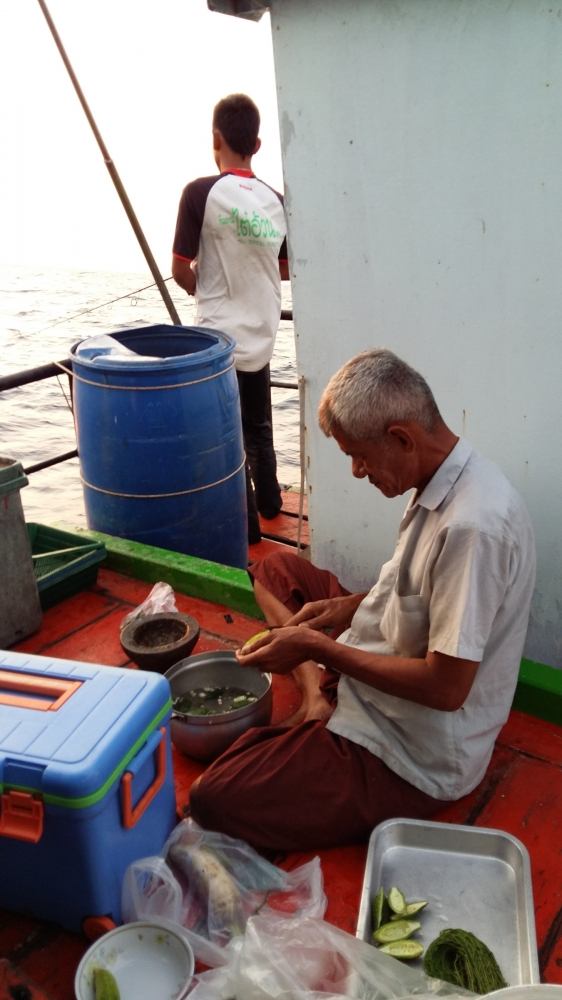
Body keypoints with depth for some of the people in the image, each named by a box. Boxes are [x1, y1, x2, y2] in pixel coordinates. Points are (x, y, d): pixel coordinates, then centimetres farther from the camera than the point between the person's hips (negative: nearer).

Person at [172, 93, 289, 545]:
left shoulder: (201, 192, -12)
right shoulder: (275, 200, 2)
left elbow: (181, 270, -9)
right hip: (261, 336, 5)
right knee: (258, 428, 22)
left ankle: (245, 521, 12)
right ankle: (268, 500, 36)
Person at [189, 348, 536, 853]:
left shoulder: (472, 527, -31)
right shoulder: (451, 481, -1)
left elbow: (446, 686, -29)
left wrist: (318, 647, -21)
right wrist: (350, 605, -1)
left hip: (415, 756, -9)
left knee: (212, 800, -16)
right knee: (277, 568, 15)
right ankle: (323, 693, 1)